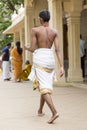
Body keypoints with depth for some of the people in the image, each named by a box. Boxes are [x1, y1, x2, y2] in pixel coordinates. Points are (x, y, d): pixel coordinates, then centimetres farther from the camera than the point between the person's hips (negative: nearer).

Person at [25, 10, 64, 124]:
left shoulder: (35, 30, -4)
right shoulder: (54, 32, 6)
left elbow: (33, 49, -5)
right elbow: (57, 50, -2)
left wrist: (27, 48, 20)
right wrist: (62, 67, -5)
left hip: (39, 59, -5)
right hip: (50, 59, 5)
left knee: (44, 88, -9)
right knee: (46, 85, 20)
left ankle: (54, 112, -26)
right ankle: (40, 110, 34)